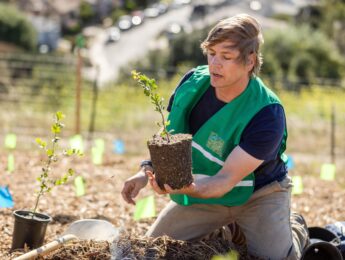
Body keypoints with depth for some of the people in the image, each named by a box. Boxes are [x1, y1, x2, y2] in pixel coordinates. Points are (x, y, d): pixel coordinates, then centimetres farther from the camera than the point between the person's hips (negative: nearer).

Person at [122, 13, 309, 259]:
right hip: (202, 187, 4)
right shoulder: (193, 82, -17)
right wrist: (149, 170, -24)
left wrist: (189, 188, -54)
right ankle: (224, 229, 25)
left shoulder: (268, 115, -32)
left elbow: (225, 180, -34)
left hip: (257, 193, -4)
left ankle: (295, 230, 17)